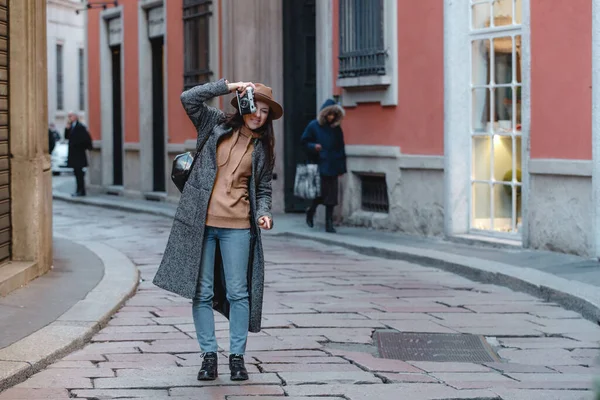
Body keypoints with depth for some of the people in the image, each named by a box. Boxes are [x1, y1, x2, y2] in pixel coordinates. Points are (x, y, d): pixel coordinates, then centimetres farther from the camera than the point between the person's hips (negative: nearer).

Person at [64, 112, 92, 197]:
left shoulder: (80, 127, -13)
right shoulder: (71, 127, 14)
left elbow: (87, 137, -17)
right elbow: (66, 137, 11)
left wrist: (87, 147, -9)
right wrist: (67, 128, 0)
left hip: (79, 154, -9)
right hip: (73, 154, 9)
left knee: (79, 172, -8)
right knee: (77, 173, 11)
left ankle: (81, 191, -6)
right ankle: (80, 190, 15)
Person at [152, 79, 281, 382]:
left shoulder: (263, 149, 10)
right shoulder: (216, 125, 6)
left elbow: (263, 189, 13)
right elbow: (188, 98, -5)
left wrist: (263, 214, -7)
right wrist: (229, 85, -9)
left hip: (237, 226, 1)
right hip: (201, 221, -1)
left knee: (238, 292, 0)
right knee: (202, 292, 2)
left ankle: (237, 356, 10)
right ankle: (209, 355, 11)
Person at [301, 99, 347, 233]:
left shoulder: (336, 129, 6)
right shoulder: (313, 126, -1)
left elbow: (341, 148, 8)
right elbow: (304, 141, 6)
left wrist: (341, 167, 5)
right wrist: (313, 146, -15)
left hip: (332, 167, 3)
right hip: (319, 165, -2)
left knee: (331, 195, -1)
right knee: (321, 193, -2)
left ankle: (329, 223, 4)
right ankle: (311, 212, 28)